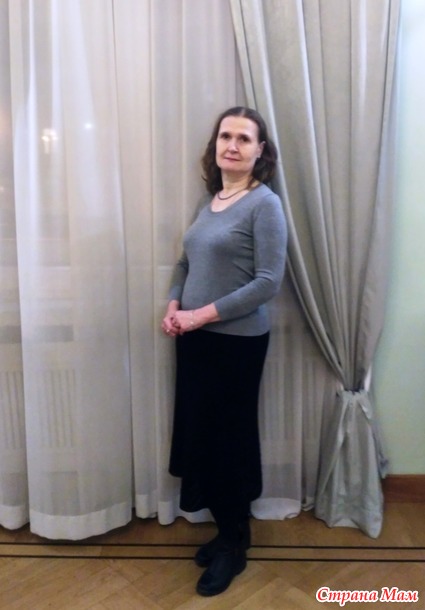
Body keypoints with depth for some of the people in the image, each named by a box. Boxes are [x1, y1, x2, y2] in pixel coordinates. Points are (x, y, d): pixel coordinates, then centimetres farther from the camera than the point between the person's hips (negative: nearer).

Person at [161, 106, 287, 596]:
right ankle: (228, 530, 35)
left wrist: (204, 314, -18)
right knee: (198, 435, 14)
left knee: (227, 439, 4)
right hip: (196, 338, 7)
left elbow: (268, 282, -19)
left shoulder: (264, 204, -12)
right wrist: (173, 306, 0)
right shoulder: (210, 199, 10)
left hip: (237, 342, -7)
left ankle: (235, 546, 27)